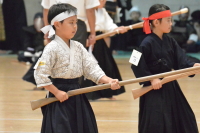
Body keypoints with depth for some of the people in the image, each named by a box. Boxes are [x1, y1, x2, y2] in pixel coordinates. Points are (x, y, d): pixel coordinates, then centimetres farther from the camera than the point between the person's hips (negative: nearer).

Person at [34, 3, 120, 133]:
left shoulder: (78, 47, 7)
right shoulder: (52, 48, -13)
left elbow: (92, 68, 4)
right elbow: (40, 74, -16)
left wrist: (108, 81, -11)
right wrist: (57, 92, -16)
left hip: (77, 99, 7)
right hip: (60, 100, -7)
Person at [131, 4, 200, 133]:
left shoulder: (170, 41, 5)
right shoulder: (148, 44, -17)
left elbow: (181, 61, 1)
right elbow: (137, 66, -16)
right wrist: (151, 79, -20)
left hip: (170, 88, 8)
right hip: (154, 90, -8)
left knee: (185, 120, 14)